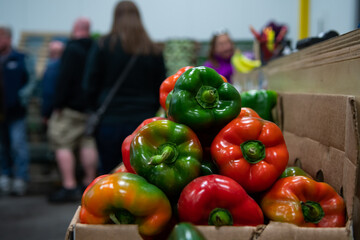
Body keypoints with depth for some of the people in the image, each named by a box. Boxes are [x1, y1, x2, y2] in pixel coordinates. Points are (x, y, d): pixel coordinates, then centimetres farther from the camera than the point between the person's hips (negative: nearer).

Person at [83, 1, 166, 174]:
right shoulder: (154, 51, 4)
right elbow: (161, 91, 7)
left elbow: (90, 87, -1)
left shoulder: (103, 46, -2)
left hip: (109, 123, -1)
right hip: (144, 124, 1)